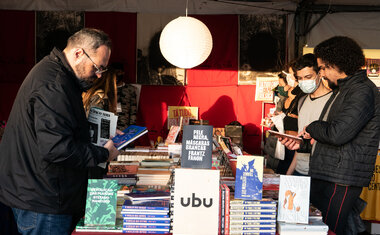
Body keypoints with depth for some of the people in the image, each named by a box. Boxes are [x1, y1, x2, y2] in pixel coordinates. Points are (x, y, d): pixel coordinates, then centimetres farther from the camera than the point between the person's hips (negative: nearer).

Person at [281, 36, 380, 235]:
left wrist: (313, 128, -6)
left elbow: (338, 133, -24)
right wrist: (302, 143, 13)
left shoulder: (363, 91, -13)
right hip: (323, 176, 10)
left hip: (341, 180, -9)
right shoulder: (341, 90, 20)